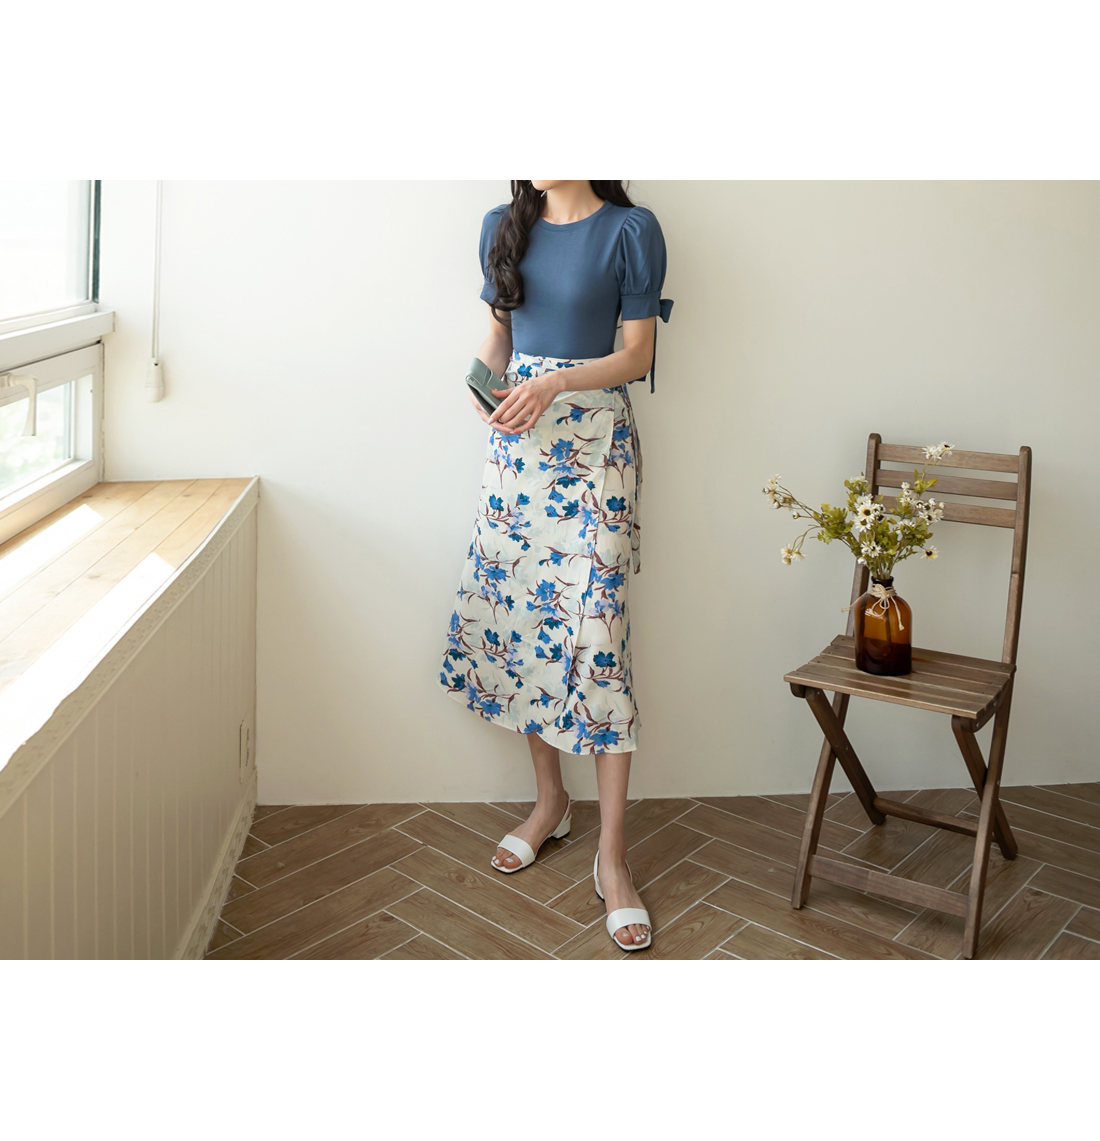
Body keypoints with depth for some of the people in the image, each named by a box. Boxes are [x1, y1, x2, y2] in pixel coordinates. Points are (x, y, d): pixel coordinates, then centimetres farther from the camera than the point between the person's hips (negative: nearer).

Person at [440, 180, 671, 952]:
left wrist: (553, 384, -19)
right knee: (520, 614, 7)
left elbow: (637, 355, -5)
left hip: (594, 442, -5)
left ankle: (612, 853, 0)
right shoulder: (504, 226, 12)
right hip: (517, 438, 6)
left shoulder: (630, 229, -4)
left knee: (596, 633, -9)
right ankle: (550, 802, 27)